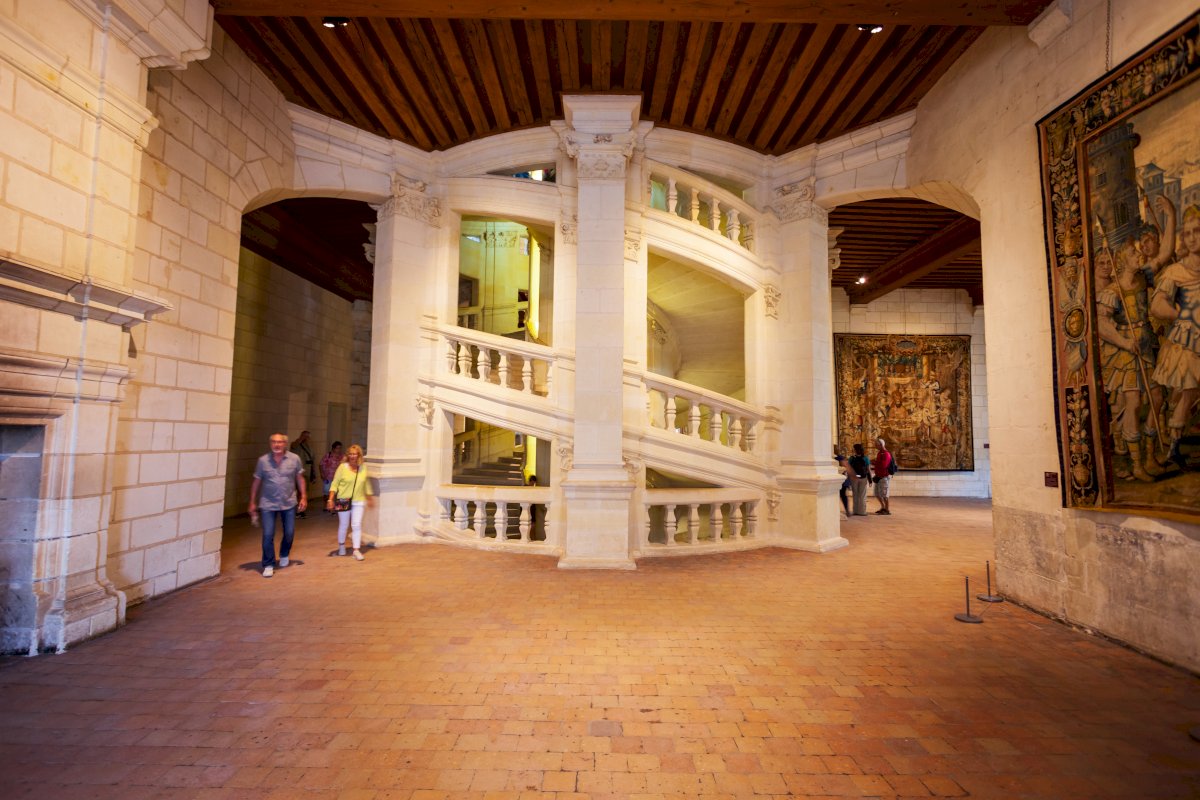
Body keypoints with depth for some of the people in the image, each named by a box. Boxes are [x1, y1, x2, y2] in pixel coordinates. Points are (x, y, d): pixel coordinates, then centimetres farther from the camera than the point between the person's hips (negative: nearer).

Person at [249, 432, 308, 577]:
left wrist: (303, 497, -2)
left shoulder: (294, 459, -5)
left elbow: (300, 479, 3)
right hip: (268, 504, -1)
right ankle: (268, 565, 13)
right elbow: (256, 482, 3)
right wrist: (252, 503, 3)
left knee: (289, 533, 12)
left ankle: (284, 555, 39)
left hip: (289, 503, 1)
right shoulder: (263, 460, -5)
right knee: (268, 535, -3)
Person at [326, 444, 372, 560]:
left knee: (357, 525, -4)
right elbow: (334, 484, -5)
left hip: (358, 501, 1)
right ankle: (341, 546, 35)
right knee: (343, 525, 13)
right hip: (343, 500, -1)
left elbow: (366, 484, 11)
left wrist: (369, 498, 13)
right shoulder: (342, 467, -7)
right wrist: (330, 499, -11)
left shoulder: (363, 467, 1)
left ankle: (357, 550, 0)